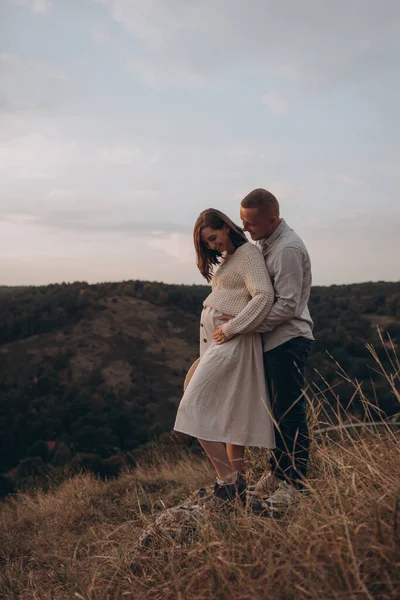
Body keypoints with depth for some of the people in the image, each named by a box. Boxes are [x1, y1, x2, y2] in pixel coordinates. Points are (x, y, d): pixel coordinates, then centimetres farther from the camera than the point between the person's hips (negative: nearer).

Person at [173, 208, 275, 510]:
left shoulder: (249, 253, -9)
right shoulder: (226, 259, 19)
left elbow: (264, 296, -22)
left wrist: (231, 329, -21)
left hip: (231, 341, -10)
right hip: (215, 339, 10)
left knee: (193, 407, -14)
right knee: (229, 414, 10)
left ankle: (228, 479, -12)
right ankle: (237, 481, 16)